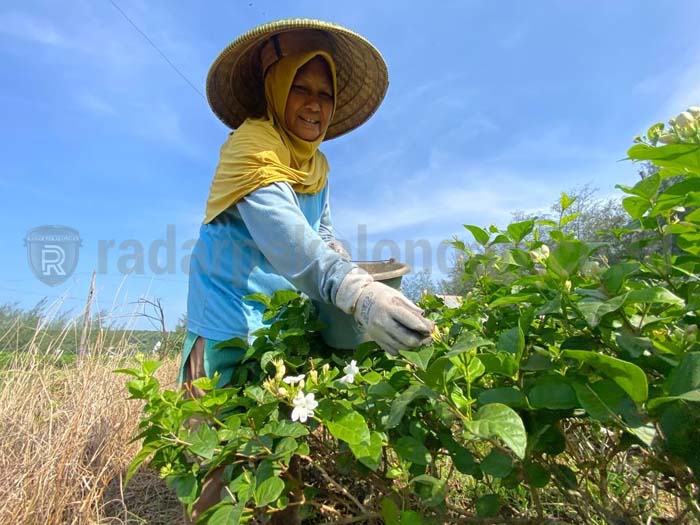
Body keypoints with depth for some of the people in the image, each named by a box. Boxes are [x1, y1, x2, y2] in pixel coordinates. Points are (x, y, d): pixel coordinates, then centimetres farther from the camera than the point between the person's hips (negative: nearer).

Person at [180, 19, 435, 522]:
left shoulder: (317, 165, 11)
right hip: (231, 324, -6)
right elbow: (280, 229, -34)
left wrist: (366, 282, -1)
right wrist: (356, 291, -50)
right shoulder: (252, 141, -14)